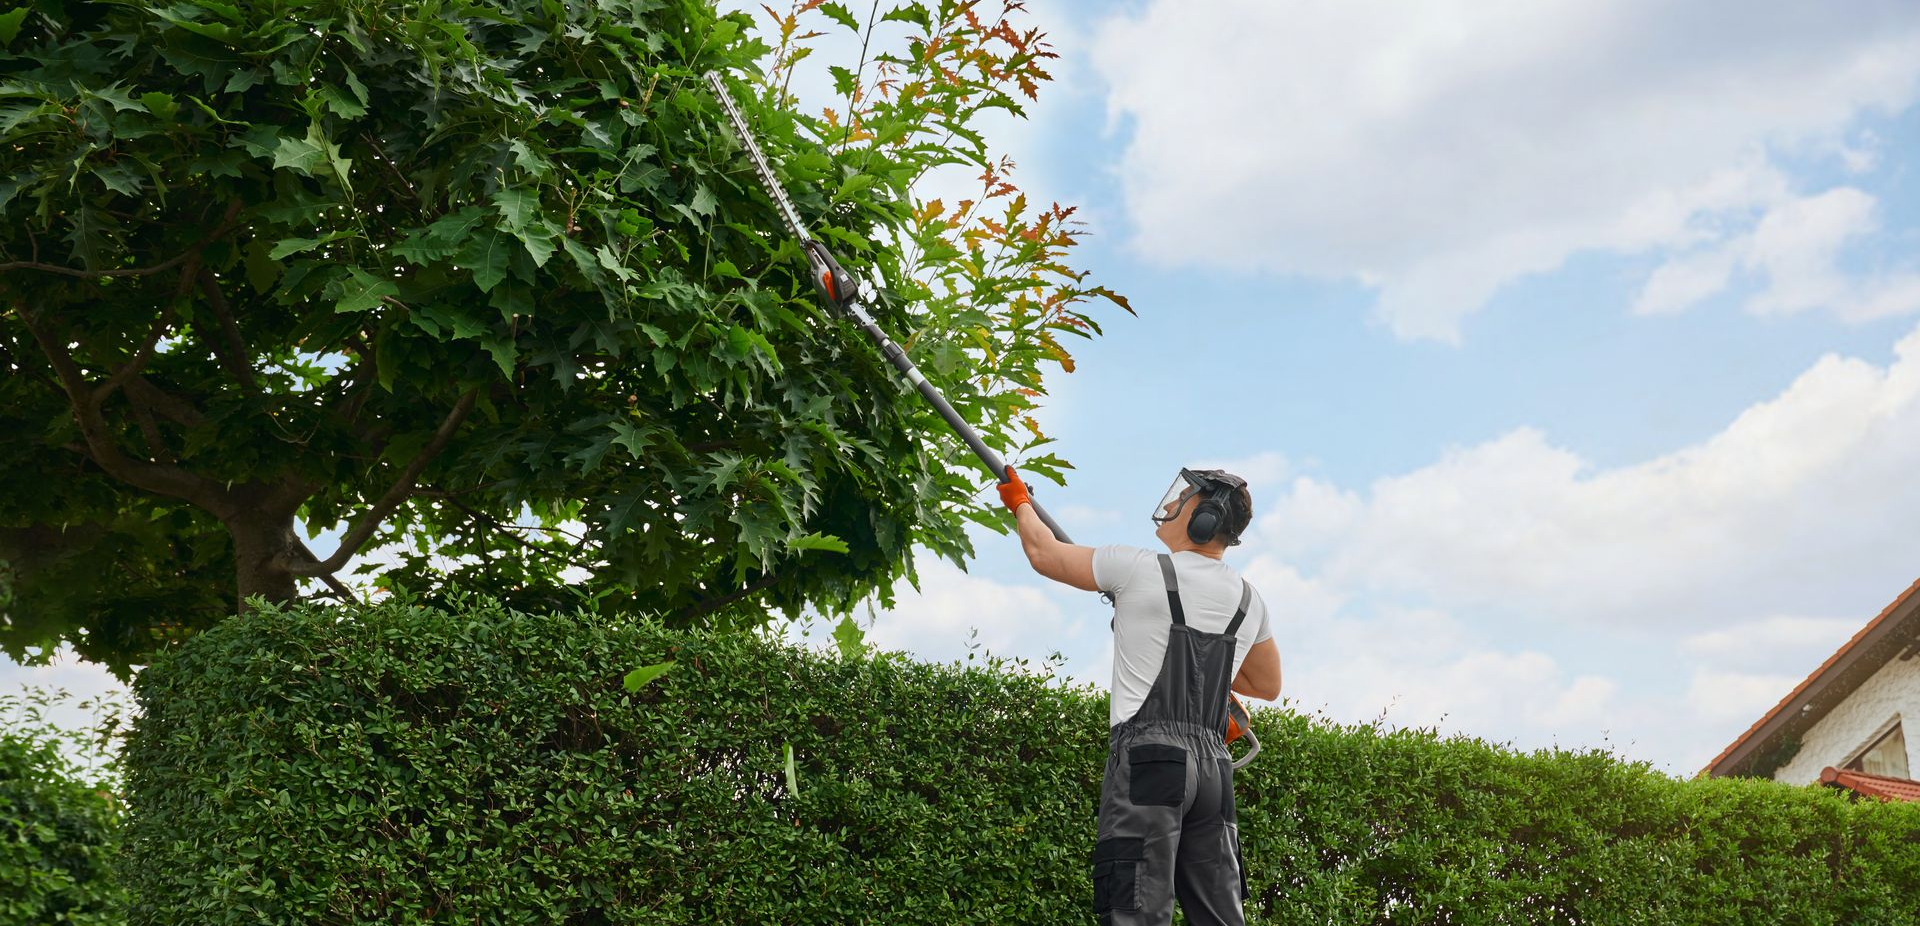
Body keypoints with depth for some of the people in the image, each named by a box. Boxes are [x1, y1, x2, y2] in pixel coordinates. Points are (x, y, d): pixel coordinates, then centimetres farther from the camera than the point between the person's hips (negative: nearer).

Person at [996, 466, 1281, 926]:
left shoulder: (1141, 570, -2)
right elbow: (1267, 685, 31)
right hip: (1214, 764, 6)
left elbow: (1043, 552, 11)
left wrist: (1019, 503, 30)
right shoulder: (1249, 601, 15)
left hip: (1148, 755, -6)